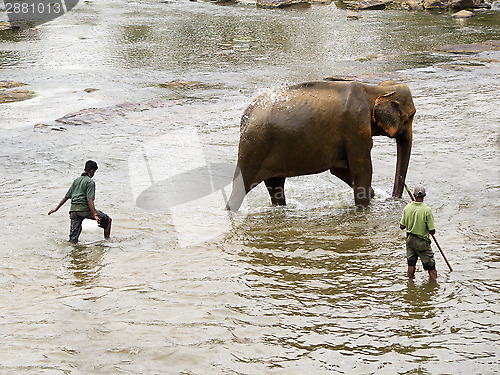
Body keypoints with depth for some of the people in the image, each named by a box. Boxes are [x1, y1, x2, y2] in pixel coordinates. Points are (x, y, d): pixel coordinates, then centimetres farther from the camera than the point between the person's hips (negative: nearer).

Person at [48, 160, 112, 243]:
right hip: (84, 209, -6)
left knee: (73, 239, 6)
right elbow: (89, 200, -14)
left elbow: (66, 197, 17)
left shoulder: (76, 180, 19)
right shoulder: (90, 182, -2)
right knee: (107, 220, 8)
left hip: (73, 209, 6)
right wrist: (95, 215, -20)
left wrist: (56, 208, 23)